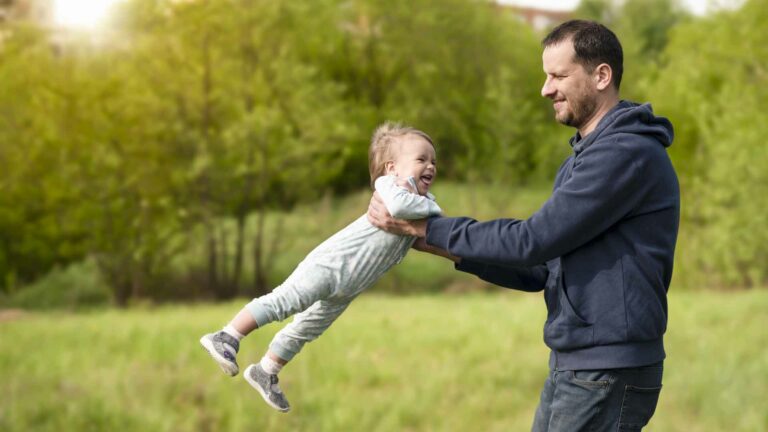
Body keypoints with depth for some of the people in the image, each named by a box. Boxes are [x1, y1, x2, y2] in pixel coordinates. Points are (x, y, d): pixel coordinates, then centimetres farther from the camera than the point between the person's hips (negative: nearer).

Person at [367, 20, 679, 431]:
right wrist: (449, 250, 5)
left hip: (608, 375, -10)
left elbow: (533, 240, -19)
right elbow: (541, 269, 16)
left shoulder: (628, 152, -16)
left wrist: (427, 229, -10)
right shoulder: (588, 154, 18)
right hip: (573, 366, 10)